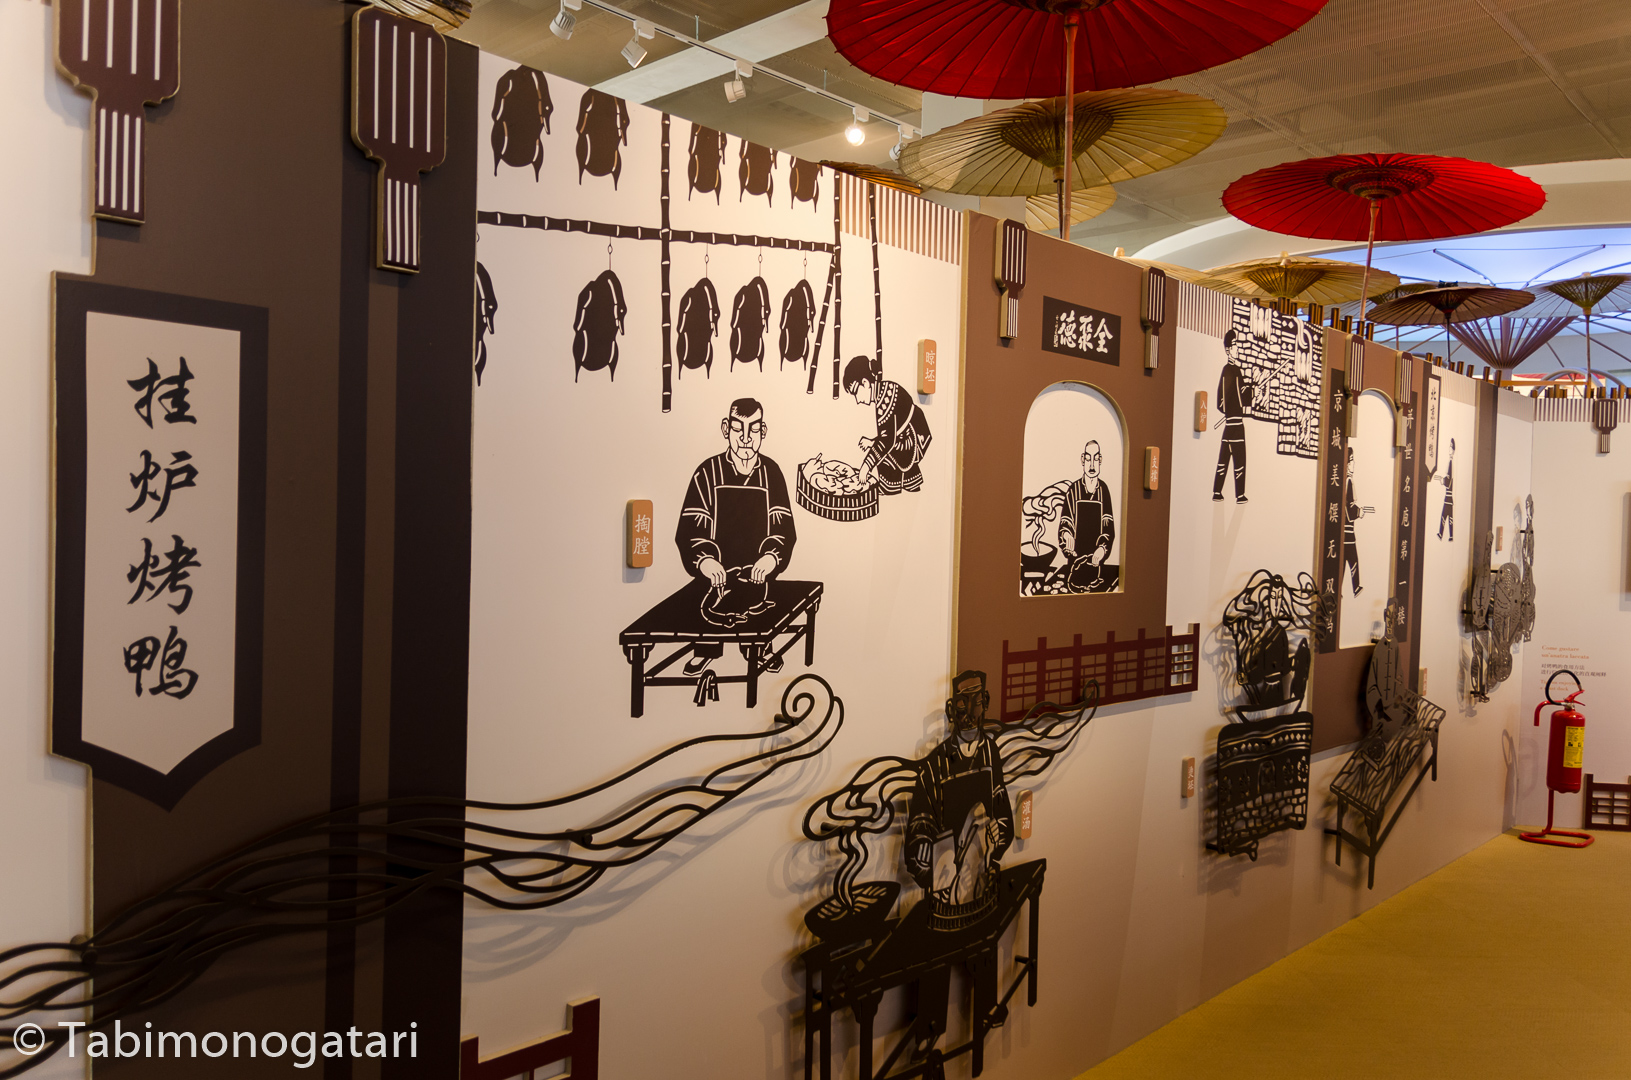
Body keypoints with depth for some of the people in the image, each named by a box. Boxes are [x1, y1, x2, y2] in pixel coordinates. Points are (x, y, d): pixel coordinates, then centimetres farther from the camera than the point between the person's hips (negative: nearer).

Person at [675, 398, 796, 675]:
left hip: (757, 573, 1)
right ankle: (705, 650, 16)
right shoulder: (708, 472, -1)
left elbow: (783, 527, 0)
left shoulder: (770, 472, 4)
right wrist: (705, 560, -23)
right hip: (716, 574, -1)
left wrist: (770, 558, -19)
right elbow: (691, 527, -5)